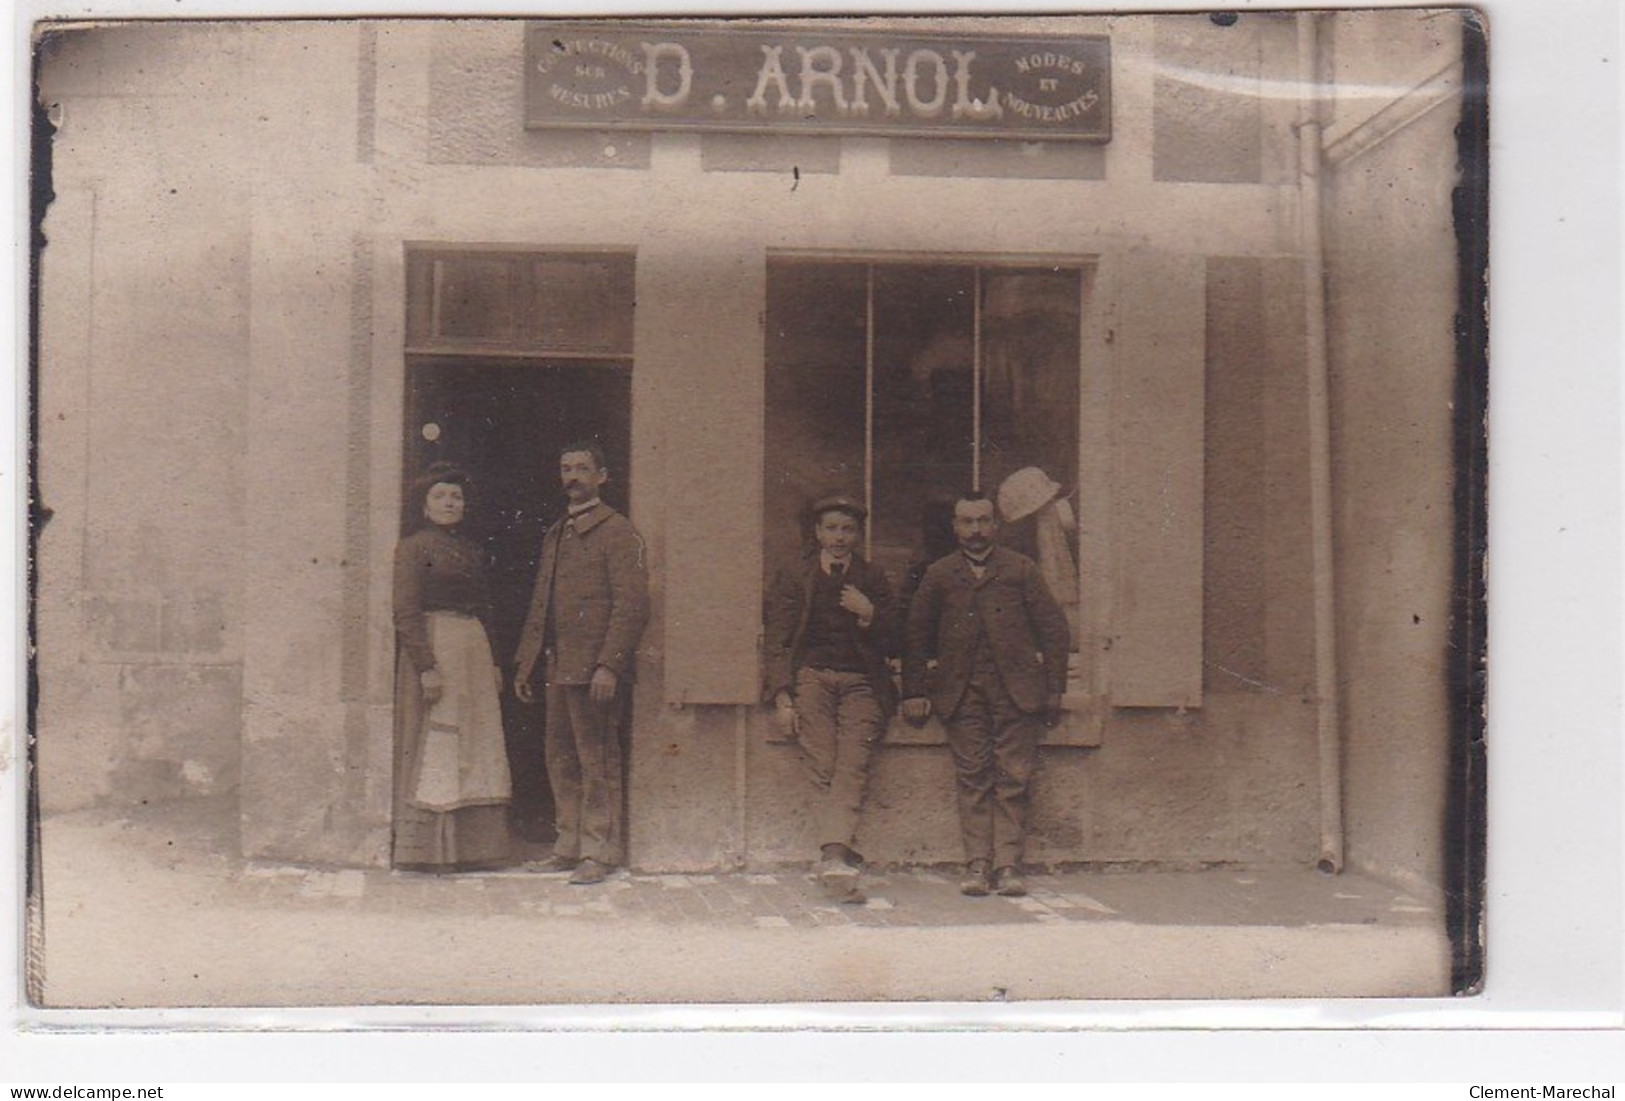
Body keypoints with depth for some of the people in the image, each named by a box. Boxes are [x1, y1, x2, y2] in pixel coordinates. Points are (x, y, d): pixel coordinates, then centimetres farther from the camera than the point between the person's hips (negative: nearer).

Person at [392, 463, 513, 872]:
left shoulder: (472, 550, 17)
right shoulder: (412, 547, -4)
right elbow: (407, 613, -11)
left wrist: (492, 662, 14)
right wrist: (426, 667, -19)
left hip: (474, 650, 7)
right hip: (433, 648, -7)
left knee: (475, 749, 7)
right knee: (433, 749, -4)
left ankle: (472, 846, 13)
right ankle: (429, 850, 2)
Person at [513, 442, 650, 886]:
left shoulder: (617, 531, -5)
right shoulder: (554, 535, 19)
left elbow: (632, 604, -13)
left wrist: (608, 666, -19)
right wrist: (525, 663, 16)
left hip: (594, 668, -8)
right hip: (557, 667, 8)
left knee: (597, 761, -2)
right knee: (560, 757, 11)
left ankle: (600, 853, 6)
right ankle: (570, 845, 21)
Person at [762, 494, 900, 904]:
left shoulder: (873, 580, 19)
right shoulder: (793, 580, 15)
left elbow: (894, 644, 17)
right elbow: (775, 642, 8)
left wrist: (869, 615, -2)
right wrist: (782, 697, -4)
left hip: (861, 683, 1)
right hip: (810, 676, -1)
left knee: (853, 765, -21)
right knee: (824, 769, -20)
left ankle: (832, 855, -30)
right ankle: (840, 856, -21)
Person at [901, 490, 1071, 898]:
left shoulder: (1022, 569, 11)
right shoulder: (939, 575, 13)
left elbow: (1054, 629, 9)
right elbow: (916, 636, 15)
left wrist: (1054, 689, 3)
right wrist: (914, 692, 9)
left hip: (1017, 690, -1)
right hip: (961, 692, 1)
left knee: (1014, 780, -3)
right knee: (972, 779, -2)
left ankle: (1007, 865, 0)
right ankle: (977, 866, 1)